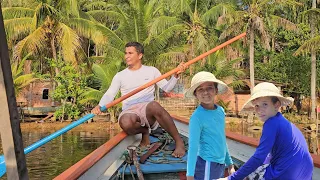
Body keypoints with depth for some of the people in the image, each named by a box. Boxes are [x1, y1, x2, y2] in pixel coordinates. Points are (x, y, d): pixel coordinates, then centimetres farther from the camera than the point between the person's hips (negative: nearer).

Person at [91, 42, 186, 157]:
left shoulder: (151, 71, 15)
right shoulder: (120, 76, 15)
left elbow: (166, 88, 12)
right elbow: (109, 95, 6)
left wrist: (175, 76, -5)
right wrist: (99, 106, -14)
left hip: (148, 111, 0)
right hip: (129, 112, 1)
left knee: (153, 105, -39)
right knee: (126, 123, -39)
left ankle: (179, 142, -28)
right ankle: (145, 131, -2)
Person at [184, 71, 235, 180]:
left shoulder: (221, 111, 6)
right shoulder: (197, 117, -15)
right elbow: (193, 147, -15)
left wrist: (229, 164, 20)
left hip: (220, 165, 7)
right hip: (206, 165, -7)